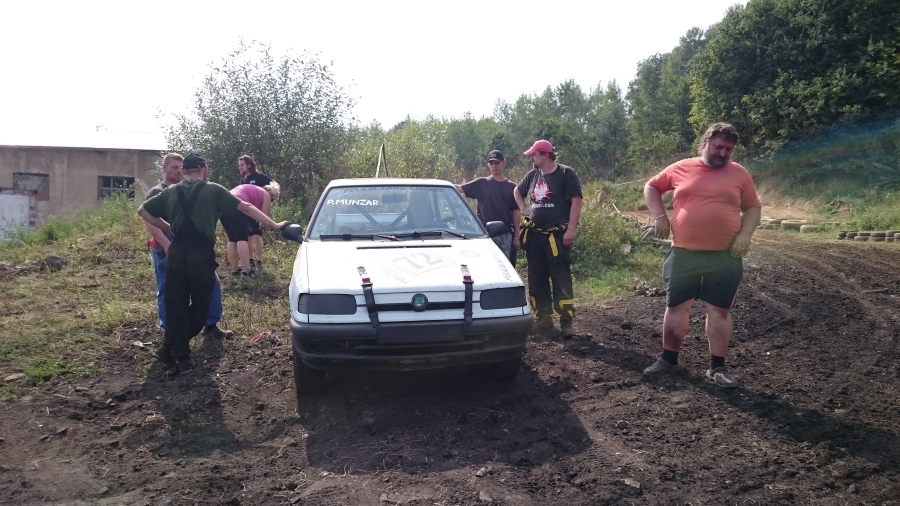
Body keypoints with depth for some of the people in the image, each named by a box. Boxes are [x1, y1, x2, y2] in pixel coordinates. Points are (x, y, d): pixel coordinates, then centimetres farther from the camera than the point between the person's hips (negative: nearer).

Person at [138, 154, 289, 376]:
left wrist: (167, 227, 17)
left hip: (176, 254, 3)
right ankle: (169, 348, 7)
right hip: (201, 255, -3)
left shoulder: (170, 192, 10)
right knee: (199, 307, 11)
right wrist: (274, 225, 3)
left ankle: (180, 357, 10)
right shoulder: (213, 190, 1)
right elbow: (246, 208, 0)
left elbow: (143, 210, 15)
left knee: (175, 308, 9)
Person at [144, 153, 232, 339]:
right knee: (167, 291, 2)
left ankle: (211, 326, 13)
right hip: (166, 250, -6)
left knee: (212, 282, 2)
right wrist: (166, 244, -25)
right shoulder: (157, 193, -1)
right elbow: (149, 222, -13)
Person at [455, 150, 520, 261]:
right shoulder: (481, 183, 5)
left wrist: (516, 236, 3)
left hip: (506, 235, 2)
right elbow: (460, 188, -4)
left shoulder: (511, 186, 8)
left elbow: (515, 212, 7)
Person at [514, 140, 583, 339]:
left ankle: (567, 320, -4)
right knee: (536, 278, 9)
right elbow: (517, 191, 30)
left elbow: (576, 202, -10)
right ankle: (543, 317, 18)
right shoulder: (532, 175, 12)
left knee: (561, 278, -7)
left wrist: (570, 229, -17)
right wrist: (523, 208, 13)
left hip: (557, 234, -6)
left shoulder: (566, 173, -5)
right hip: (534, 234, 6)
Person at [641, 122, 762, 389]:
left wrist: (745, 234, -7)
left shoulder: (739, 173, 3)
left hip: (725, 257, 0)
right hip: (683, 254, 1)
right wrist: (660, 216, 2)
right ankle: (668, 359, 23)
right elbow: (651, 187, 14)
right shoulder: (680, 169, 3)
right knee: (676, 307, 8)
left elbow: (753, 207, 9)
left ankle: (717, 367, 16)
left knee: (720, 310, 4)